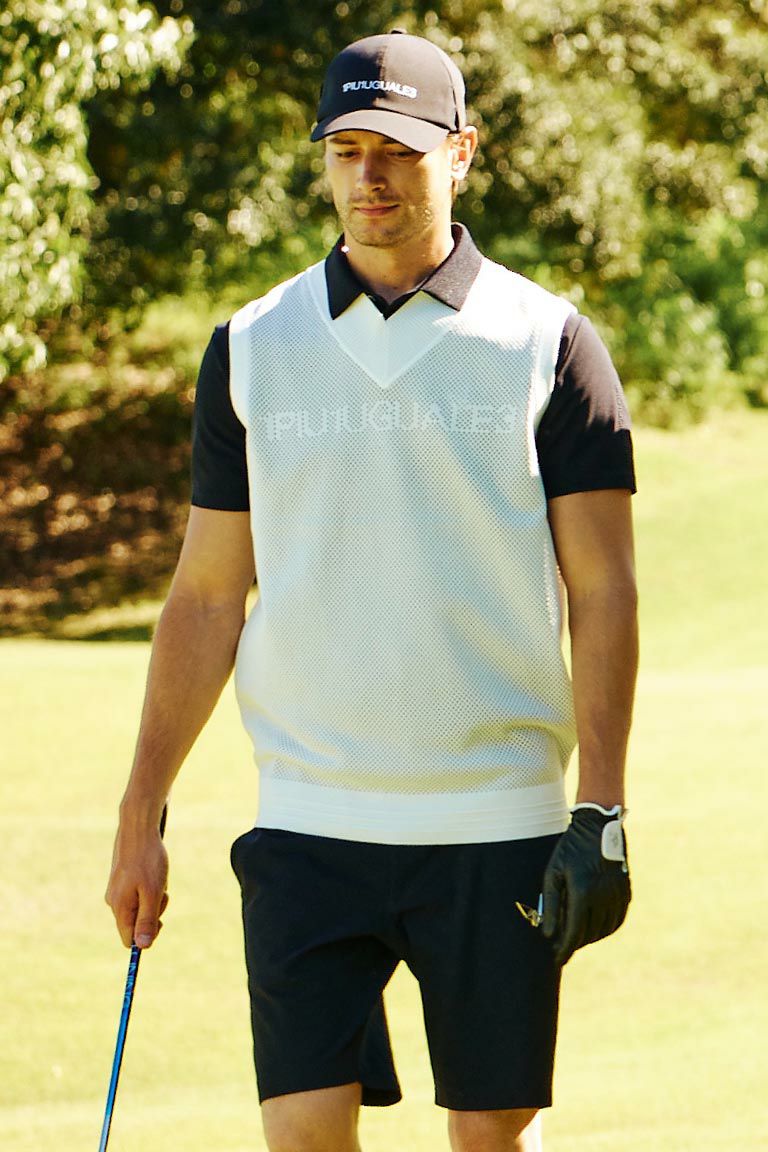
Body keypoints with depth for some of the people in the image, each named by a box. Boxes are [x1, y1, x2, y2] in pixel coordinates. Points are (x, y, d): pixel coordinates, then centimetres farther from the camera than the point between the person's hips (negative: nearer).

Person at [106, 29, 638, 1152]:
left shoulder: (549, 344, 0)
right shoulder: (252, 350, 7)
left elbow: (602, 594, -1)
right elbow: (206, 599, 11)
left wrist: (601, 814, -9)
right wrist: (141, 816, 7)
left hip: (496, 826, -1)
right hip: (307, 822, 1)